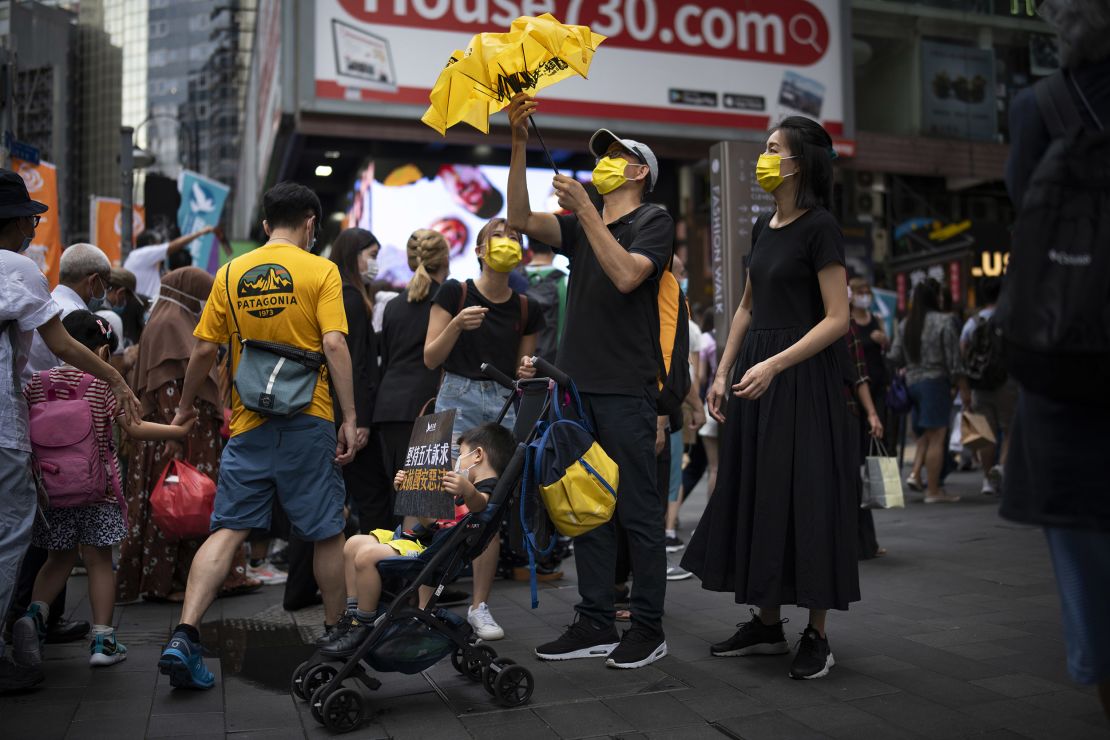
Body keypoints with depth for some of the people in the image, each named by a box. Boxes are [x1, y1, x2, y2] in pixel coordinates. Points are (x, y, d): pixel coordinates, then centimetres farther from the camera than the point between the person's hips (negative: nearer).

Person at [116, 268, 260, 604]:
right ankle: (161, 581, 4)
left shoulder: (183, 326, 19)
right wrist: (177, 439, -24)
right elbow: (167, 390, -19)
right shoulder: (167, 326, -11)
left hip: (200, 437, 10)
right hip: (180, 436, -10)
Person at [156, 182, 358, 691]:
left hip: (249, 423, 3)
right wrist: (349, 419, -9)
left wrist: (184, 408, 19)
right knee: (326, 533, 10)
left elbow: (204, 349, 6)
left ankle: (184, 635, -7)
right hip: (308, 421, -3)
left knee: (228, 530, 5)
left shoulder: (231, 273, 8)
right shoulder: (321, 271, -2)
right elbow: (334, 345, -12)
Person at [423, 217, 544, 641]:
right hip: (458, 399, -3)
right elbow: (430, 359, -2)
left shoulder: (525, 309, 9)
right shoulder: (454, 293, -1)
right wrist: (457, 326, -18)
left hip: (504, 406, 3)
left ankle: (480, 606, 13)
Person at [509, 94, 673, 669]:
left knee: (637, 512, 0)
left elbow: (626, 276, -17)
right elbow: (520, 220, 4)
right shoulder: (581, 228, 19)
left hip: (627, 390, -6)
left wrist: (586, 211, -16)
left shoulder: (653, 221, 1)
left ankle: (648, 628, 9)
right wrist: (518, 143, 0)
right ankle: (595, 624, 17)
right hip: (579, 385, 7)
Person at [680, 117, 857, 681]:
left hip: (802, 376, -8)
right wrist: (723, 372, 10)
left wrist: (775, 364, -23)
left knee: (805, 496, -3)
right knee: (757, 492, 10)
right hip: (755, 371, 8)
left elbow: (838, 319, -15)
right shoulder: (765, 227, 13)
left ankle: (817, 635, 10)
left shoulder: (820, 227, -9)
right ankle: (767, 623, 22)